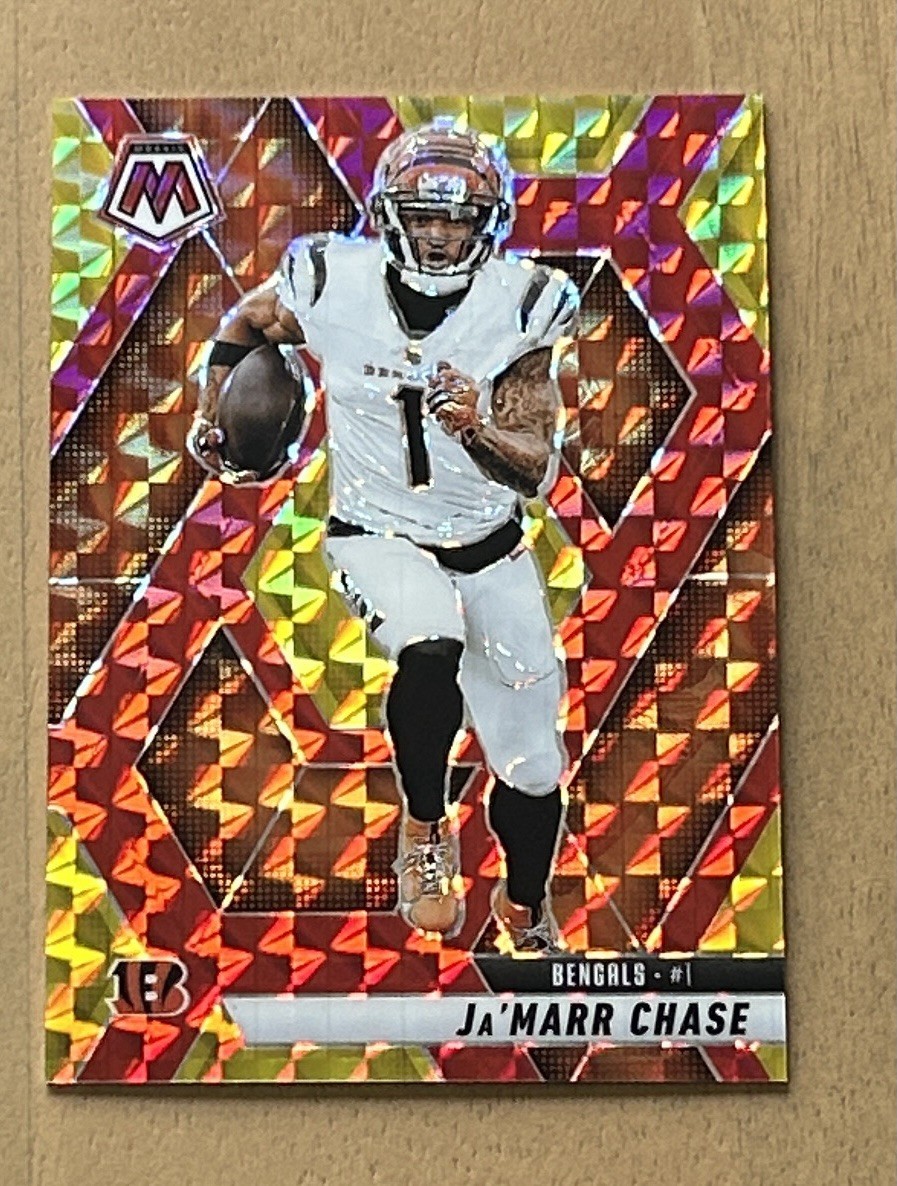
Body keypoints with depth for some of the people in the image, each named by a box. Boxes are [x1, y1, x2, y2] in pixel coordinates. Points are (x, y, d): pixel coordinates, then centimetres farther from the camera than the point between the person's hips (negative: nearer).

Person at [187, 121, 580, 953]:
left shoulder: (519, 307, -13)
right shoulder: (334, 285, -12)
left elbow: (537, 472, -16)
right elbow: (240, 329, 10)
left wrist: (477, 429, -35)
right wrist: (210, 423, 17)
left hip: (491, 550, 2)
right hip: (378, 536, -1)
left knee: (532, 769, 8)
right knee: (433, 651, -37)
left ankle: (526, 909, 39)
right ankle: (425, 829, -6)